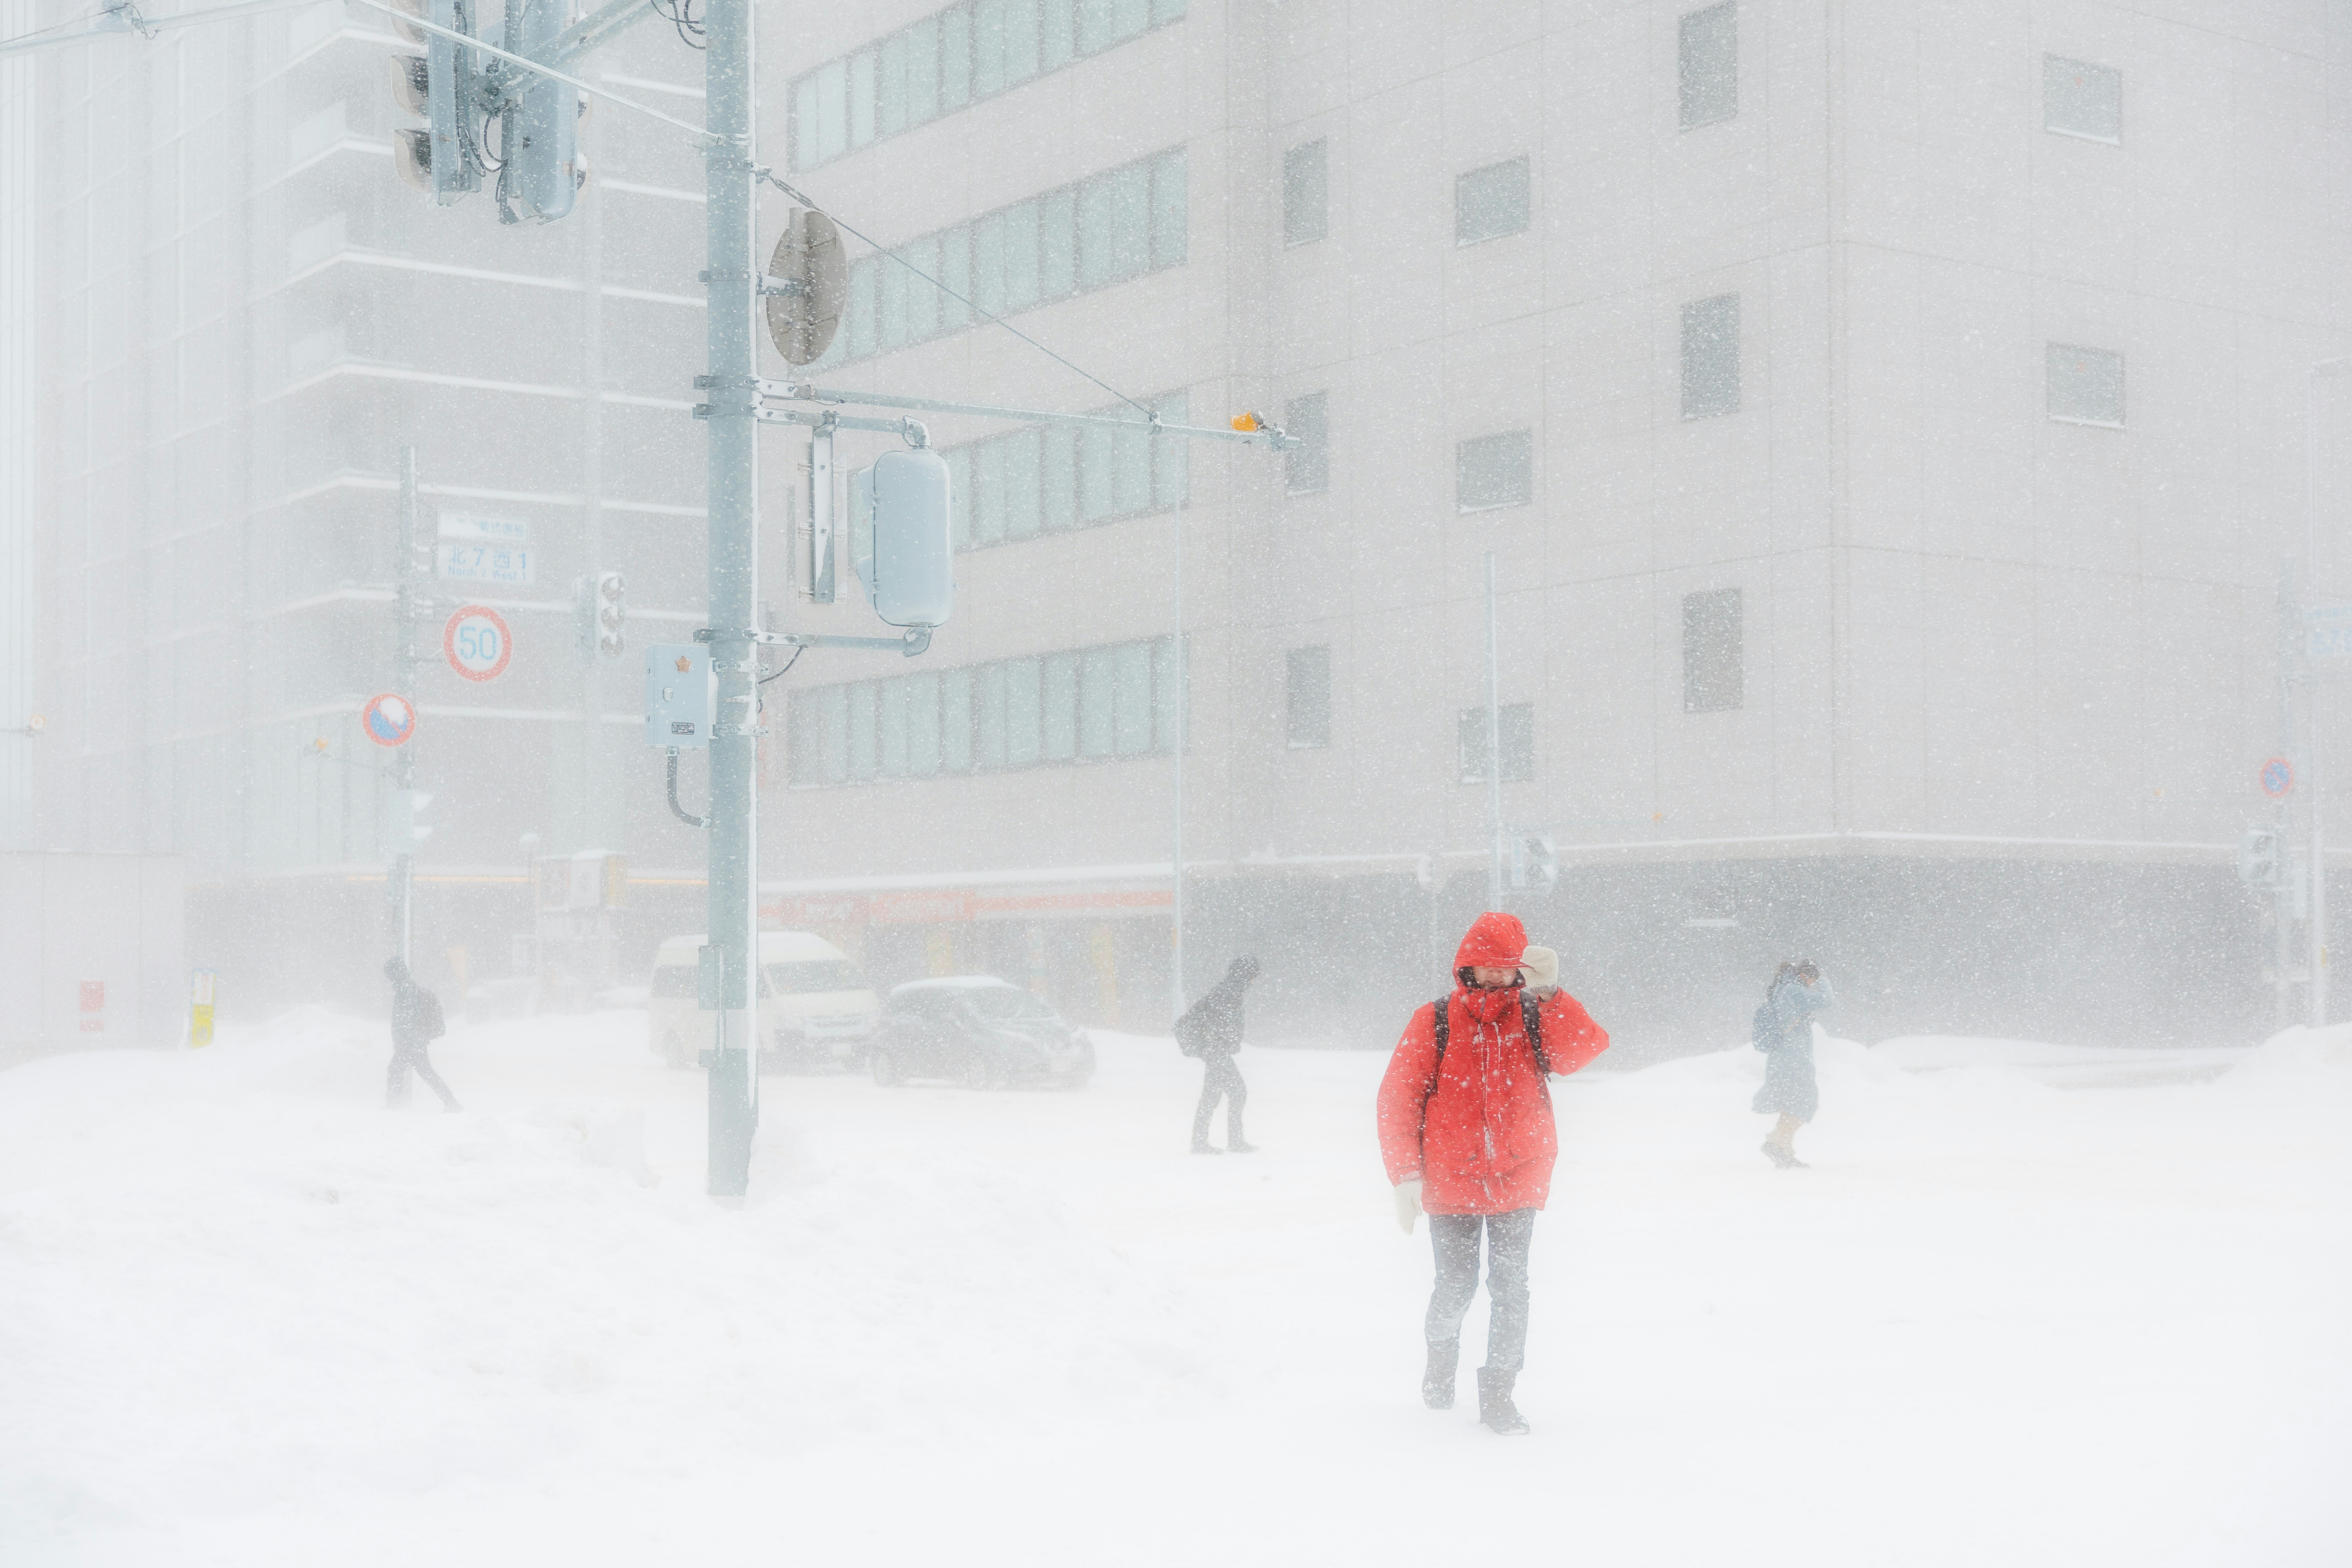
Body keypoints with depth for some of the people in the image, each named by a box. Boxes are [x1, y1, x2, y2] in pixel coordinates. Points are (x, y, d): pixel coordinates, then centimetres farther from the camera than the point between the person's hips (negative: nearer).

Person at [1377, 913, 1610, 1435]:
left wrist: (1551, 992, -27)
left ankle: (1499, 1393, 10)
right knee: (1457, 1284, 8)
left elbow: (1582, 1049, -17)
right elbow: (1398, 1099, -2)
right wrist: (1406, 1175, -9)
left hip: (1518, 1178, 1)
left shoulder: (1535, 1016, 2)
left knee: (1510, 1288, -2)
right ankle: (1442, 1352, 39)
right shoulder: (1435, 1022, -3)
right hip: (1451, 1182, -1)